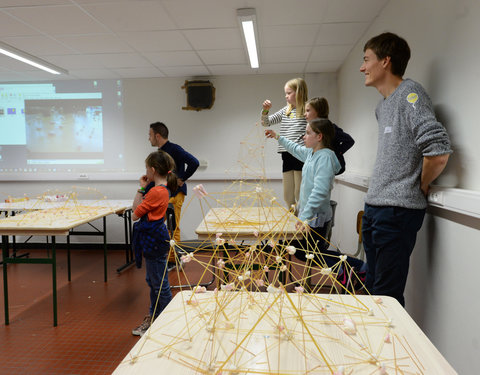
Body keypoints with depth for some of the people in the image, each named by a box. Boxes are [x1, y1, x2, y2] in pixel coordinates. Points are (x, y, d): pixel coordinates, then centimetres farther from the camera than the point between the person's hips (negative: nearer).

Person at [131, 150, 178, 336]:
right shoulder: (162, 189, 9)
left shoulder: (156, 192, -22)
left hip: (155, 241, -11)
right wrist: (142, 188, 7)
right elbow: (136, 208, 13)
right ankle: (153, 318, 35)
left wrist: (141, 189, -6)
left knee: (160, 285, 1)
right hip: (153, 240, 11)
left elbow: (135, 215, -16)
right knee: (153, 282, 20)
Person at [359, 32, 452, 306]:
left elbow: (439, 151, -22)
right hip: (374, 209, 9)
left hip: (398, 211, -9)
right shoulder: (382, 106, 18)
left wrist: (421, 186, -6)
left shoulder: (410, 93, -10)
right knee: (374, 287, 16)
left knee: (387, 296, -4)